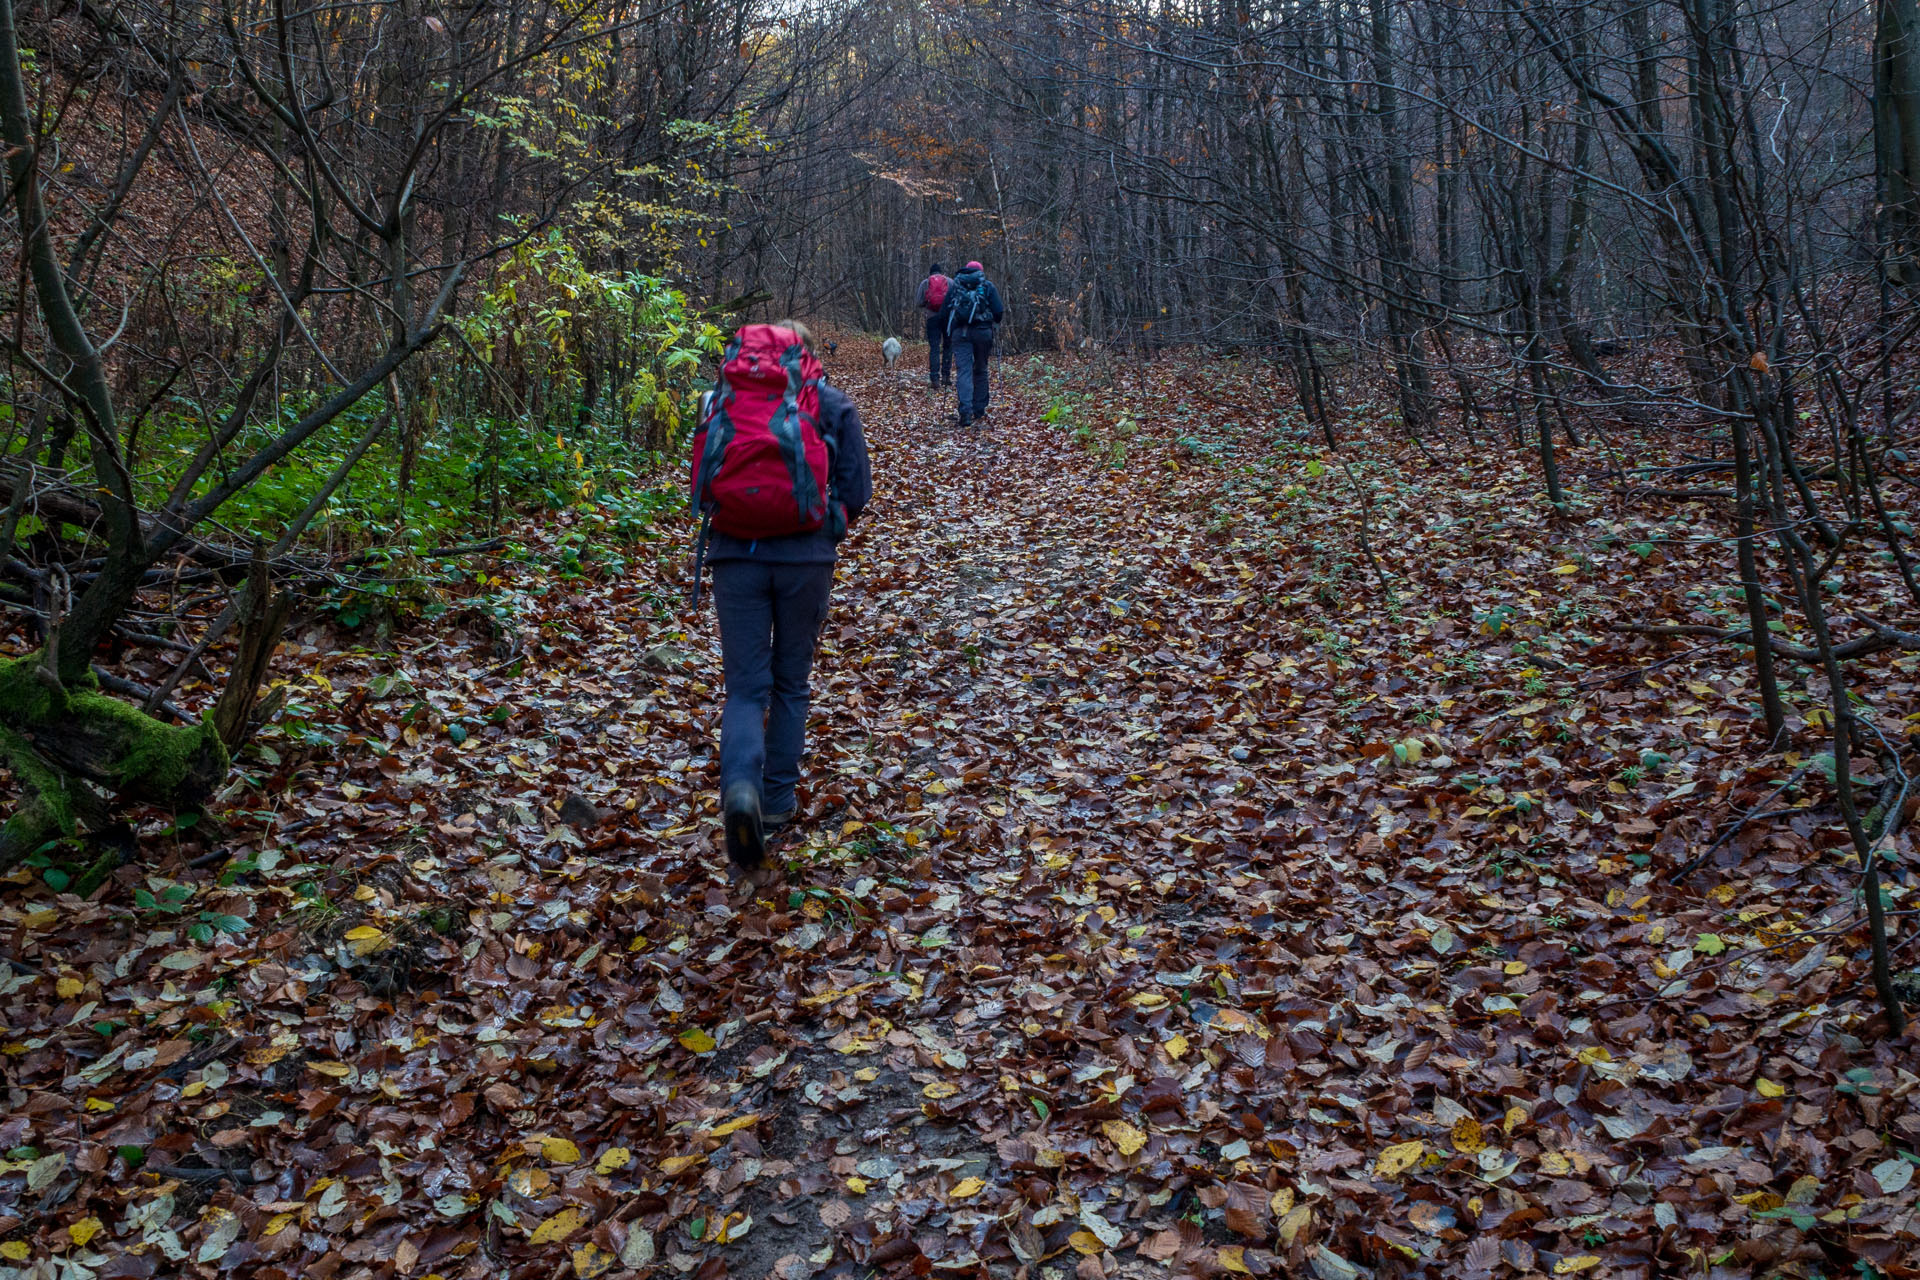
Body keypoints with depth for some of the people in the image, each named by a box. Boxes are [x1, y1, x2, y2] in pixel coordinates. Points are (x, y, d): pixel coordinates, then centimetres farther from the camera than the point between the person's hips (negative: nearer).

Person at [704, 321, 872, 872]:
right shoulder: (834, 405, 3)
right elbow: (857, 491, 1)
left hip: (738, 557, 0)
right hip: (807, 560, 0)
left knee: (745, 687, 3)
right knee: (791, 683, 16)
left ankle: (740, 786, -23)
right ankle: (778, 799, 22)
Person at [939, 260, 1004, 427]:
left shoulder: (955, 286, 16)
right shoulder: (988, 286, 11)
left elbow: (943, 314, 12)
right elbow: (998, 311, 1)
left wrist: (948, 332, 23)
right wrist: (996, 322, 20)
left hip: (960, 332, 0)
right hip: (982, 332, 0)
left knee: (963, 371, -5)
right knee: (980, 370, 14)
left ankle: (966, 412, -20)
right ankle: (979, 409, 20)